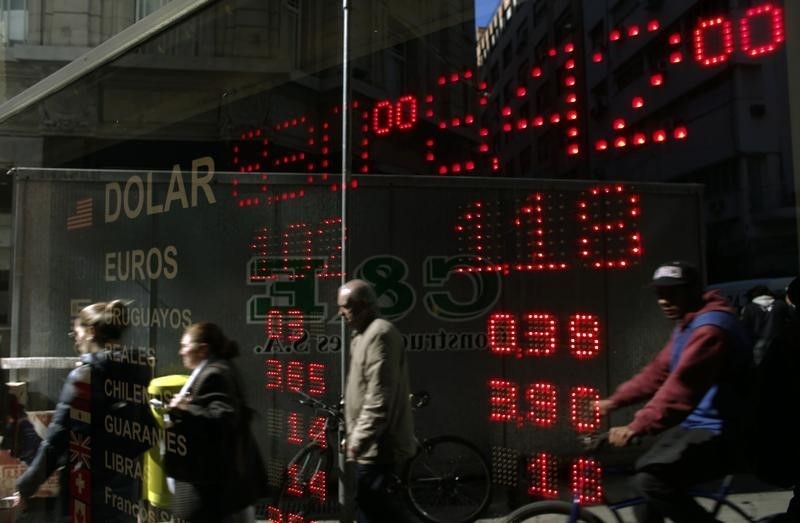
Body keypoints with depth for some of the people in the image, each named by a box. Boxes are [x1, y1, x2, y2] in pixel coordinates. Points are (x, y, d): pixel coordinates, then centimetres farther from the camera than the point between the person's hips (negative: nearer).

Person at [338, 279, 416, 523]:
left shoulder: (379, 333, -16)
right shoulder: (365, 334, 16)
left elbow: (378, 398, -23)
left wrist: (358, 440, -21)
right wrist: (354, 436, 20)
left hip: (376, 445, -10)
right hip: (372, 443, 10)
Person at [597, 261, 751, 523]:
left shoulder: (711, 326, -20)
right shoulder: (687, 324, 15)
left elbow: (682, 385, -31)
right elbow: (658, 372, 16)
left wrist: (638, 426, -37)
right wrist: (613, 401, 10)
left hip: (719, 433, -11)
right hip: (695, 424, 11)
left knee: (650, 478, -25)